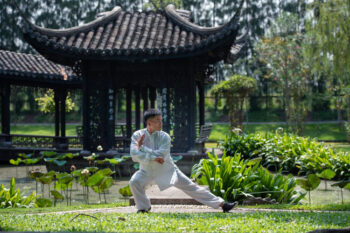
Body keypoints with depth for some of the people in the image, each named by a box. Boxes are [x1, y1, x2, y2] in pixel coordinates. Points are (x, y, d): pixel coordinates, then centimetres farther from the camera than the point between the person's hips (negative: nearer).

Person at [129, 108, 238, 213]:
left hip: (167, 169, -1)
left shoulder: (164, 136, -14)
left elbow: (161, 154, -27)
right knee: (134, 182, -25)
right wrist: (153, 158, -32)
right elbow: (134, 155, -24)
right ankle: (143, 207, 0)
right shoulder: (137, 135, -12)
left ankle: (222, 204, -1)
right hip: (147, 171, 1)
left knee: (190, 187, -3)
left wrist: (142, 147, -25)